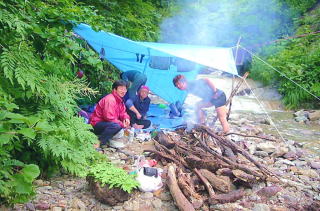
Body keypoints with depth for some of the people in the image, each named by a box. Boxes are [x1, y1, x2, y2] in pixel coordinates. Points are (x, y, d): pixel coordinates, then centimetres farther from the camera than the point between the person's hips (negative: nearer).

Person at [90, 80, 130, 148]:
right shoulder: (110, 99, -20)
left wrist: (126, 118, -11)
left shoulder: (120, 100, 10)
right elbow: (109, 117, -27)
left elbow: (122, 113, 13)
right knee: (116, 126, -34)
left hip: (106, 124, 10)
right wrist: (122, 124, -19)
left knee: (126, 122, 2)